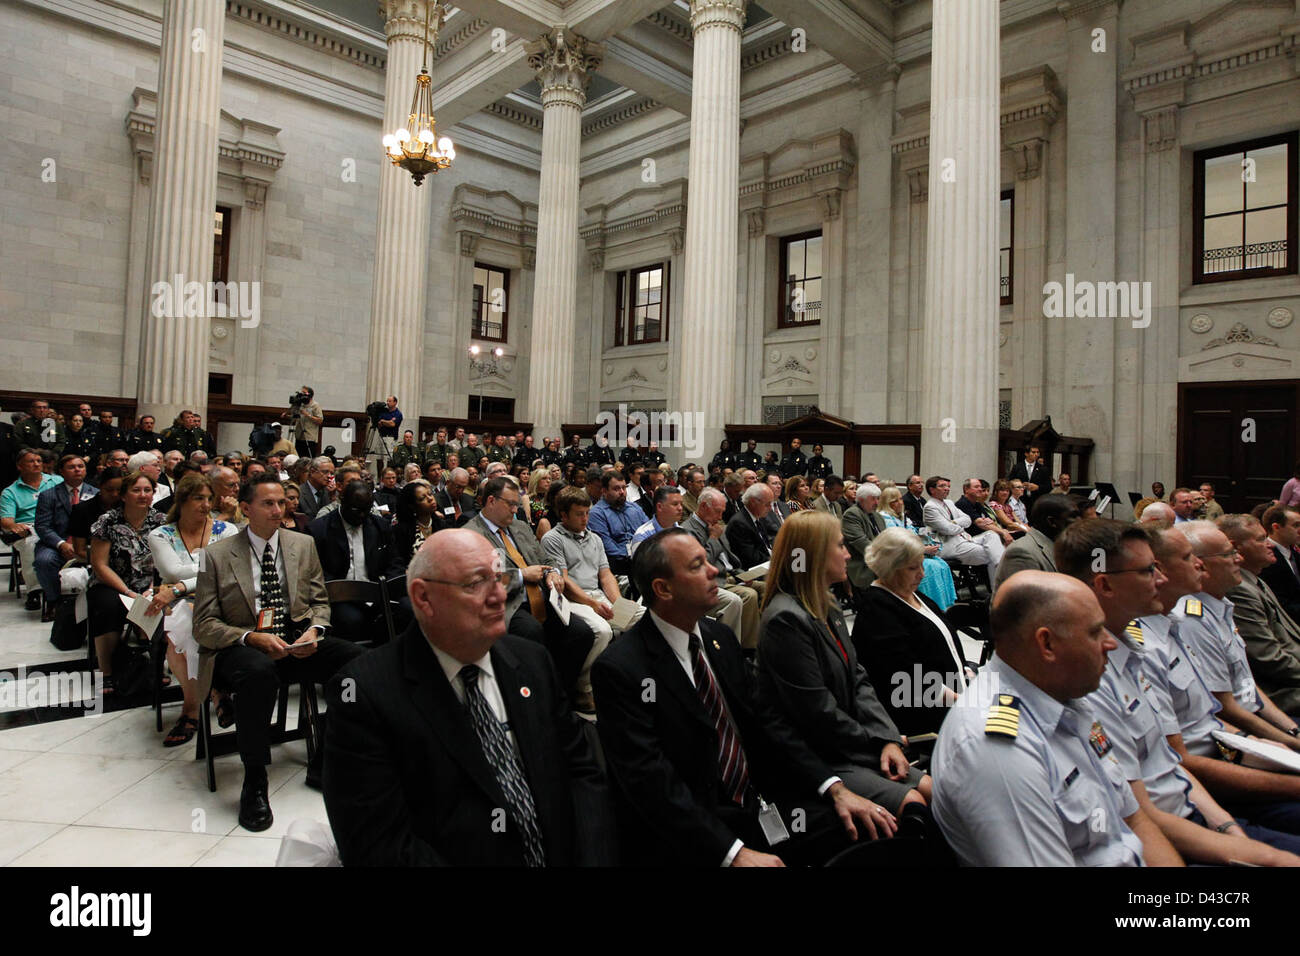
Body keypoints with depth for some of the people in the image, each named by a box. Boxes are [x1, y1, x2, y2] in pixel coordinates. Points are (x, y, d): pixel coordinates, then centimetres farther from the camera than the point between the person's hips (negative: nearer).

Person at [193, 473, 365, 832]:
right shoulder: (218, 554, 0)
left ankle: (322, 765, -7)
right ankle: (254, 786, -20)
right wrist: (254, 638, -19)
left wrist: (314, 630, -8)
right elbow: (204, 626, -2)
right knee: (259, 672, -39)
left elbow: (319, 601, 15)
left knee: (356, 657, -23)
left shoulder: (303, 545, 10)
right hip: (241, 648, -3)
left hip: (297, 642, 4)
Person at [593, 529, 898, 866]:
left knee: (874, 828, -8)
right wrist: (734, 853, -25)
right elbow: (652, 782, -20)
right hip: (693, 837, -6)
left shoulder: (719, 637, 6)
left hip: (759, 804, 6)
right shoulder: (619, 669, -16)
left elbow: (765, 723, 7)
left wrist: (835, 788, -4)